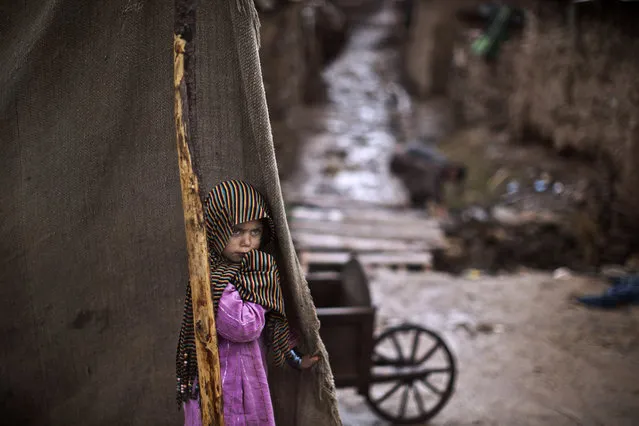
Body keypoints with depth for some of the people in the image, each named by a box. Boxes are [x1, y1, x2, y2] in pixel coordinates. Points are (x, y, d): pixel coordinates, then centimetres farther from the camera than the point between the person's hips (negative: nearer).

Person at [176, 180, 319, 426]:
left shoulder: (257, 268, 5)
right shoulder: (214, 278, -23)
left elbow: (272, 323, 15)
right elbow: (243, 326, -31)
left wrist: (295, 359, 15)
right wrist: (258, 285, -18)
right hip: (222, 384, -8)